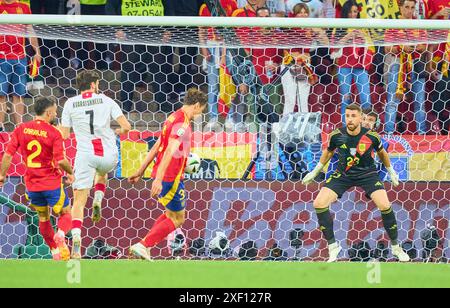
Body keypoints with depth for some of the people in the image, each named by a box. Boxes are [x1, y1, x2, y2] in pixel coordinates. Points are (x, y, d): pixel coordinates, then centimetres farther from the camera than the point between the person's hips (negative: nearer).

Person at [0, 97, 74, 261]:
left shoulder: (21, 129, -3)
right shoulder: (53, 133, -14)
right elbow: (61, 161, -19)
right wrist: (70, 173, -1)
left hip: (32, 184, 4)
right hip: (52, 183, -4)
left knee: (43, 218, 22)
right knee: (65, 214, 11)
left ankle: (55, 250, 25)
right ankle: (60, 234, -19)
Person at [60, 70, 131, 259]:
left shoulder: (70, 104, 3)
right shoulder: (105, 100, 3)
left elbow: (64, 135, 4)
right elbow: (126, 126, -2)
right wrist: (119, 132, 21)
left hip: (85, 155, -1)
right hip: (109, 155, 1)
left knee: (79, 202, 0)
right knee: (102, 172, 38)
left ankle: (76, 239, -20)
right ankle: (98, 201, 10)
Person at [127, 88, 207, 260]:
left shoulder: (174, 118, 14)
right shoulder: (182, 123, -17)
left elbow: (156, 148, 19)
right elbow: (169, 152, -26)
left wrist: (141, 172, 22)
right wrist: (158, 180, -32)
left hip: (161, 176, 9)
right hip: (171, 178, -9)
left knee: (172, 214, 21)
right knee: (177, 219, 2)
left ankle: (143, 246, 13)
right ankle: (142, 246, -4)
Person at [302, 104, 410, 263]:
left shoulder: (371, 136, -16)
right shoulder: (337, 135, -13)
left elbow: (381, 152, 7)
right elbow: (328, 152, 10)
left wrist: (391, 172, 19)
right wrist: (315, 172, 18)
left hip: (367, 174, -2)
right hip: (343, 175, 2)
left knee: (385, 206, -21)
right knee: (319, 204, -16)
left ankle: (396, 247, 0)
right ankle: (332, 246, -2)